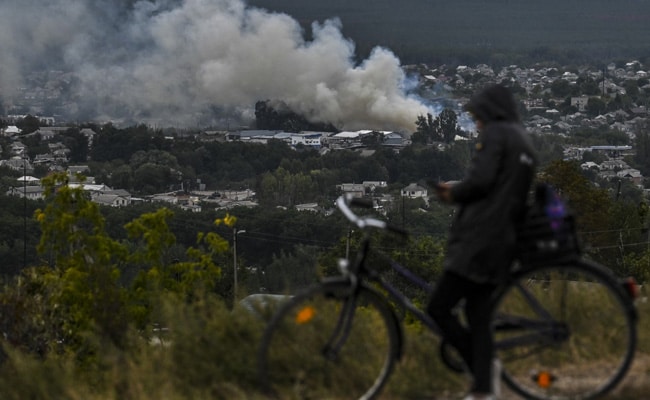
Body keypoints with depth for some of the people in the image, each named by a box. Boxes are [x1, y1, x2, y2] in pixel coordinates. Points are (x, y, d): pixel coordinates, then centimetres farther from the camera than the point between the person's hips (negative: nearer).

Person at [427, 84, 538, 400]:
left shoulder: (495, 134, -6)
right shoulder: (525, 144, 21)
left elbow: (480, 180, -19)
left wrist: (454, 194, 0)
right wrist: (458, 192, 18)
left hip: (477, 240, -9)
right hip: (502, 241, 9)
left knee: (438, 309, -7)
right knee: (478, 314, 9)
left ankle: (483, 365, -9)